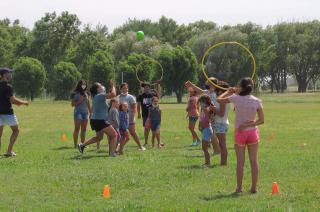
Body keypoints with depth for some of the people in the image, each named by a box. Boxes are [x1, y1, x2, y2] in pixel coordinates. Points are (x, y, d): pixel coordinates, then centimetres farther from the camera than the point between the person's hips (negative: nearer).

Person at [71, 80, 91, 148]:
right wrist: (79, 101, -15)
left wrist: (90, 112, 17)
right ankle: (75, 144, -8)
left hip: (85, 112, 5)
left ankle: (83, 144, 9)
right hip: (78, 111, -5)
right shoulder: (75, 94, -3)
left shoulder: (86, 93, 12)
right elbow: (73, 104, -3)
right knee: (77, 128, -8)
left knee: (84, 129, 5)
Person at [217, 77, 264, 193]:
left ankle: (239, 187, 10)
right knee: (254, 161, 8)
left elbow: (219, 100, -2)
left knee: (240, 162, 7)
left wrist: (228, 91, 10)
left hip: (240, 133, -1)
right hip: (253, 132, 1)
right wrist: (249, 125, -9)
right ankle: (254, 187, 11)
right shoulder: (256, 101, -5)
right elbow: (261, 120, -7)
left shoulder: (236, 98, -12)